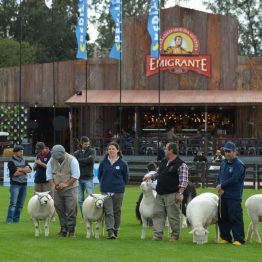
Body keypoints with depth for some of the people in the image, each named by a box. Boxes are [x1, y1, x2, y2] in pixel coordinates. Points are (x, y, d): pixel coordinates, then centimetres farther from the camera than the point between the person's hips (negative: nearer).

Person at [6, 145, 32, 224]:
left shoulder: (24, 161, 14)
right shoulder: (11, 162, -5)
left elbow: (29, 170, 1)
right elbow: (15, 173, -15)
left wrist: (20, 169, -12)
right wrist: (24, 170, -5)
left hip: (24, 184, 6)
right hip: (15, 184, -6)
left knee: (20, 204, 6)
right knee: (13, 203, -11)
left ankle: (16, 219, 11)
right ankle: (9, 219, -12)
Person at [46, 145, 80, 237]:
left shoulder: (72, 160, -11)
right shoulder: (51, 161, 1)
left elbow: (76, 175, -12)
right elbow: (49, 174, 7)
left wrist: (66, 184, -20)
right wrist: (52, 185, -9)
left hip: (70, 188, -4)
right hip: (57, 189, 4)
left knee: (71, 209, -8)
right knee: (60, 210, 4)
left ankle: (71, 229, -3)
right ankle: (63, 229, 11)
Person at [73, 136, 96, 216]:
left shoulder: (92, 151, 6)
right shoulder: (76, 153, 12)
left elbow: (91, 159, -13)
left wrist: (79, 160, -7)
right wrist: (85, 161, -10)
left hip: (88, 178, -3)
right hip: (79, 178, 3)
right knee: (80, 200, 4)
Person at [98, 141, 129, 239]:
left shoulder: (122, 163, -3)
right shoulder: (103, 162, 3)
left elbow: (126, 178, 8)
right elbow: (99, 175, 17)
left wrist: (120, 185, 7)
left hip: (118, 192, -1)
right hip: (105, 191, 1)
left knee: (117, 211, 7)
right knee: (108, 211, -9)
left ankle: (115, 230, 19)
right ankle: (110, 231, -15)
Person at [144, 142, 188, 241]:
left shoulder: (181, 165, -9)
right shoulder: (163, 162, 15)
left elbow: (184, 181, -13)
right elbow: (159, 174, 26)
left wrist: (180, 193, -18)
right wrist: (151, 176, 8)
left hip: (172, 195, -8)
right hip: (160, 194, 8)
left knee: (173, 215, -1)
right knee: (158, 214, 4)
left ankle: (175, 235, 10)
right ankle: (157, 234, 6)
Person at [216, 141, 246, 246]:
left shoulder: (238, 165, -10)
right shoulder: (223, 163, 16)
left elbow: (234, 179, -18)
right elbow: (219, 177, 16)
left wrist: (222, 186, -9)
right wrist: (219, 187, -3)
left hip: (234, 197, -8)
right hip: (223, 196, 8)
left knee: (235, 218, -9)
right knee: (222, 217, 10)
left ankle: (239, 239, -7)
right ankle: (225, 238, 20)